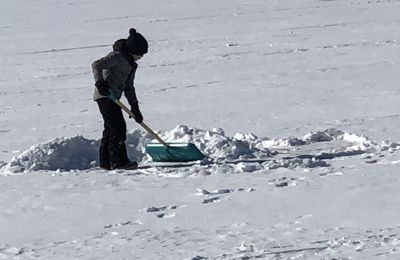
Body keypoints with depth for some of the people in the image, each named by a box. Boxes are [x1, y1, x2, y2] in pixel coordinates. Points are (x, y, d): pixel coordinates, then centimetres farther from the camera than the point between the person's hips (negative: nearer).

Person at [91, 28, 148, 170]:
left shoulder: (132, 65, 17)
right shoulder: (117, 57, -12)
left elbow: (129, 88, 21)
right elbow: (97, 65, -21)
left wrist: (135, 107, 15)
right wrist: (100, 83, -32)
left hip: (113, 98, 10)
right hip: (105, 96, -10)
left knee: (110, 129, 13)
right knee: (118, 127, -14)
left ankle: (105, 161, 20)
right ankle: (119, 160, -14)